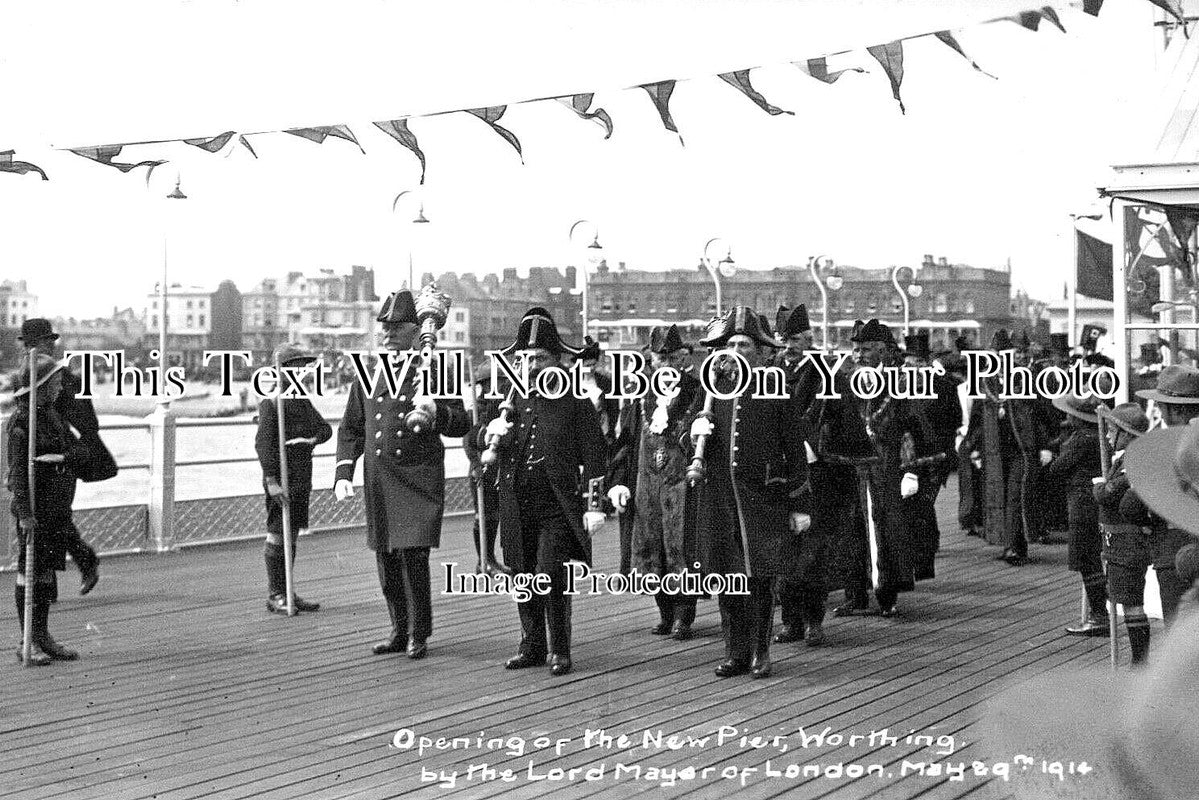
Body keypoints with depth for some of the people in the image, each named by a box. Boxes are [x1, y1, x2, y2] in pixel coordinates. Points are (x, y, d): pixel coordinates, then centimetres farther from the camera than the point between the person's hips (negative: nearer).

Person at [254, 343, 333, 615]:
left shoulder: (302, 399, 16)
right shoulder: (272, 401, -11)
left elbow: (325, 427, 15)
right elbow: (263, 442, -17)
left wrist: (314, 438, -9)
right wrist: (271, 480, -24)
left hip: (302, 478, 8)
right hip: (282, 478, -8)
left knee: (292, 535, 13)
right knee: (277, 535, -4)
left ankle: (287, 592, 20)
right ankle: (275, 595, 1)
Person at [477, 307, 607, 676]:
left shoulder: (575, 402, -2)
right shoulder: (512, 399, 11)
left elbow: (593, 454, -3)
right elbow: (481, 439, 14)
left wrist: (593, 504, -10)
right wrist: (491, 431, -11)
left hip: (558, 506, -5)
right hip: (517, 507, 5)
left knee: (551, 576, -12)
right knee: (524, 578, 10)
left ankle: (559, 651, 0)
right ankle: (532, 646, 23)